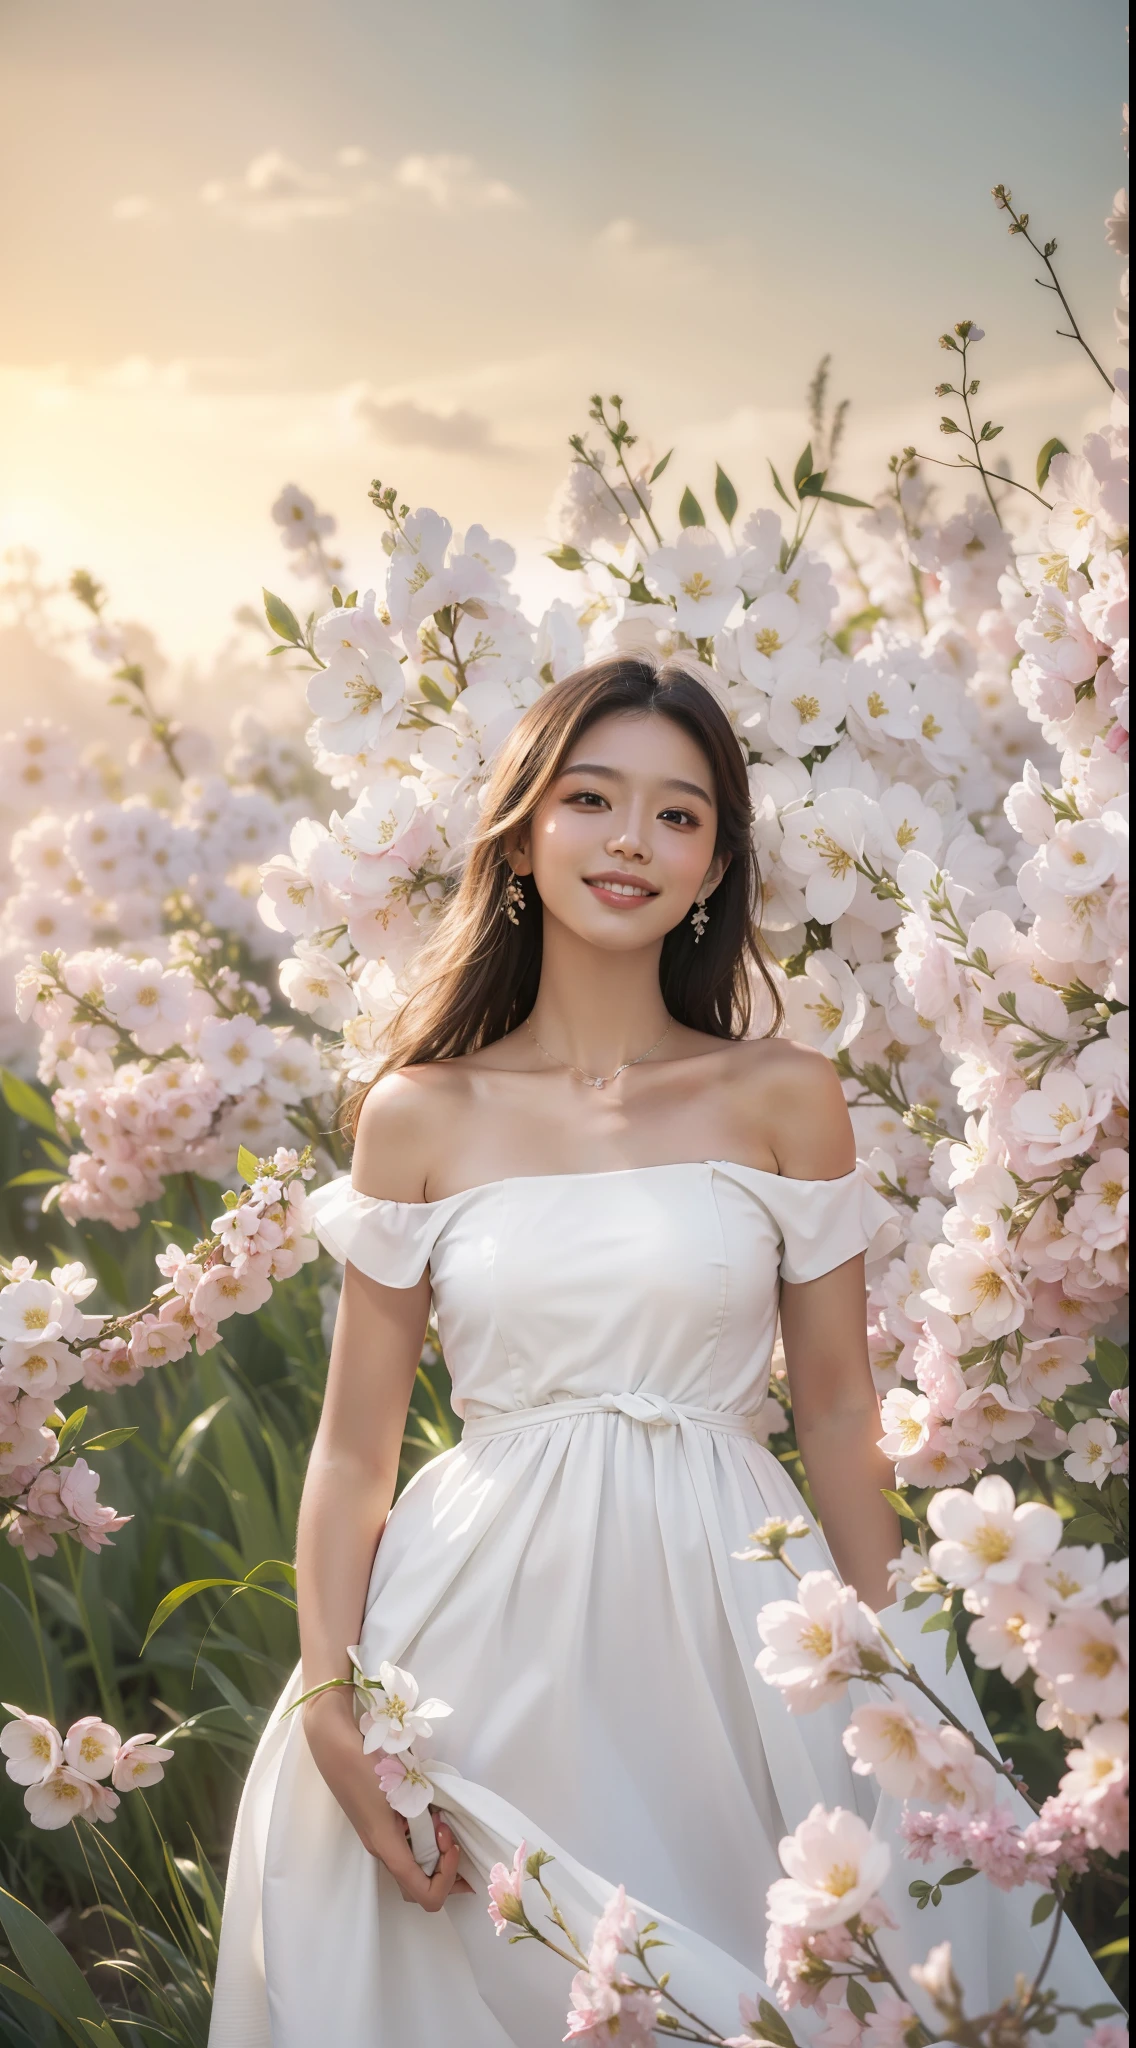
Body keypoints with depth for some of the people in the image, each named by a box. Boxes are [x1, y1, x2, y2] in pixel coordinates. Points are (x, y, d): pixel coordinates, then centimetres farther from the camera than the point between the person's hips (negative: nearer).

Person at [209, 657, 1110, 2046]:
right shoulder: (421, 1115, 0)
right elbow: (354, 1447, 2)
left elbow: (838, 1412, 5)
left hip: (724, 1618, 0)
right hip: (488, 1630, 0)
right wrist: (330, 1702, -7)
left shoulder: (783, 1098, 1)